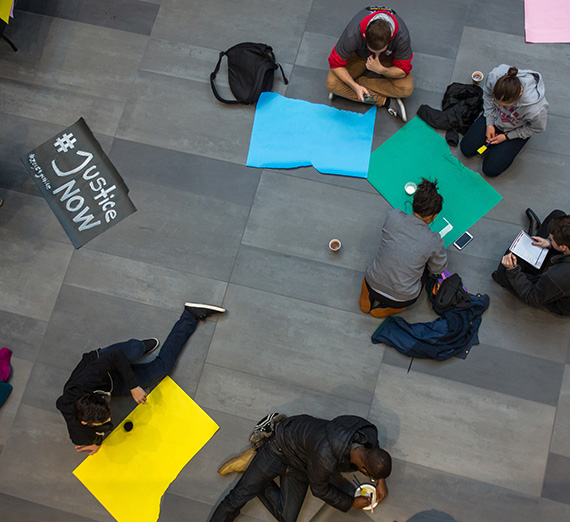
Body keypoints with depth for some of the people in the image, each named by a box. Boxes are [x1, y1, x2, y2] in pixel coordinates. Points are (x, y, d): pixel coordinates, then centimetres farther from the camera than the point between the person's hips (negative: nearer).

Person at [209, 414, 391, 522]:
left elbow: (373, 447, 5)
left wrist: (381, 481, 3)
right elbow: (320, 490, -20)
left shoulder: (369, 431, -24)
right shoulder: (326, 459, -43)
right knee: (239, 496, -9)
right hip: (282, 446, -7)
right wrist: (351, 503, -7)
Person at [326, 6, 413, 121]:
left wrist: (381, 69, -44)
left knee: (406, 89, -26)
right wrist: (356, 86, -38)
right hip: (359, 55, 0)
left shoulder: (402, 36, -38)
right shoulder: (352, 35, -41)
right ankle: (385, 101, -19)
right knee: (332, 84, -26)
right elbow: (336, 64, -27)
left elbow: (403, 70, -25)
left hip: (388, 58, 0)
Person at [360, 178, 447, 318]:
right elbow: (438, 269, 1)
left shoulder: (393, 216, -13)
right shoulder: (434, 241, -18)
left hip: (373, 284, 3)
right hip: (402, 298, -3)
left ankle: (368, 296, 18)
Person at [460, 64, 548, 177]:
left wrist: (506, 136, -12)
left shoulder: (536, 109, -43)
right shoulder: (495, 75, -35)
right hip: (495, 117, 3)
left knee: (490, 170, -5)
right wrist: (489, 123, -8)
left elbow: (537, 128, -17)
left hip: (515, 130, -3)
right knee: (466, 149, -1)